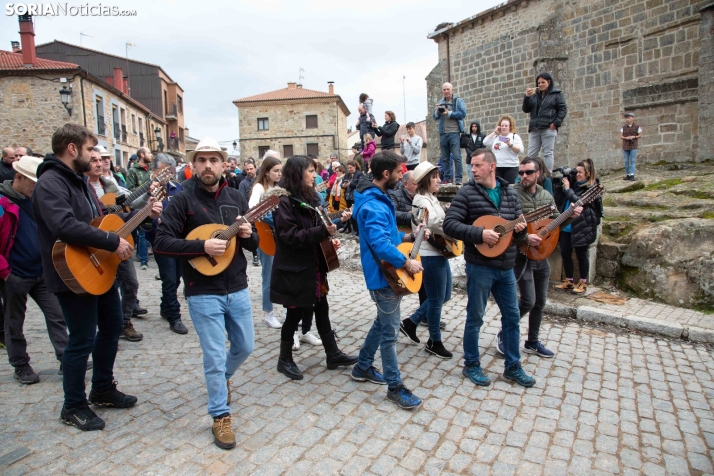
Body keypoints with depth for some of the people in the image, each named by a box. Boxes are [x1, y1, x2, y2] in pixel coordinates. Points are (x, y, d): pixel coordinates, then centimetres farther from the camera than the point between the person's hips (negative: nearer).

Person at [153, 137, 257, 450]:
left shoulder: (236, 198, 6)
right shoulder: (183, 201, -8)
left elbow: (254, 243, 10)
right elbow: (161, 242, -15)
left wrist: (248, 235, -13)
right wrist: (202, 246, -24)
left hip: (238, 289, 5)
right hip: (203, 294, -5)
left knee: (244, 347, 18)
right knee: (215, 356, 2)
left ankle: (222, 378, 49)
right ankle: (220, 416, 21)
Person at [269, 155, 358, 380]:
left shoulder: (311, 197, 10)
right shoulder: (284, 201, -16)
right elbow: (291, 237, -23)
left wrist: (329, 237, 2)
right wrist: (323, 231, -29)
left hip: (314, 265, 8)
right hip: (295, 269, -8)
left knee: (322, 309, 14)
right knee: (295, 313, 5)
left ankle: (333, 354, 27)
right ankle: (285, 359, 24)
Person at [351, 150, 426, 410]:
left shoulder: (379, 199, 11)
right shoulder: (373, 205, -24)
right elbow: (380, 244, -34)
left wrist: (409, 236, 9)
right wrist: (406, 262, -26)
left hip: (387, 272, 11)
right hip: (384, 275, -11)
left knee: (382, 322, 22)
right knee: (390, 330, 0)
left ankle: (363, 367, 36)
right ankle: (395, 386, 14)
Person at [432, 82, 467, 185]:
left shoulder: (458, 101, 6)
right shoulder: (440, 102, 17)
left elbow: (463, 113, -7)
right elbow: (434, 117, 12)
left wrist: (448, 113, -10)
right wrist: (437, 111, -8)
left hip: (454, 132, -4)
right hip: (443, 133, 5)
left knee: (456, 157, -11)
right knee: (445, 158, 7)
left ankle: (458, 179, -10)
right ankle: (447, 178, 13)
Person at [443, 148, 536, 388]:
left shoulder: (510, 193, 8)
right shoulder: (467, 193, -8)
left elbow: (520, 232, 13)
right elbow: (449, 224, -16)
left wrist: (521, 229, -10)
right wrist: (480, 234, -23)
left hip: (506, 267, 5)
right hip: (480, 266, -5)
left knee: (512, 316, 13)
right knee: (475, 317, 6)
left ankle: (513, 367, 29)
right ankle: (471, 365, 23)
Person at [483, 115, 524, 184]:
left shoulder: (515, 136, 5)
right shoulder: (495, 137, 17)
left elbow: (520, 150, -4)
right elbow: (485, 142, 3)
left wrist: (510, 144, -19)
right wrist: (494, 132, 5)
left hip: (511, 167, -3)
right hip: (496, 167, 3)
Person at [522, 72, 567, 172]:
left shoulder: (556, 94, 7)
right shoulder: (534, 95, 16)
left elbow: (563, 109, 2)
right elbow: (526, 110, 12)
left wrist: (556, 123, -10)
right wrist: (527, 97, -2)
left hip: (549, 129, -4)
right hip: (534, 129, 4)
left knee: (548, 153, -4)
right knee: (531, 154, 1)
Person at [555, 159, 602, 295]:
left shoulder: (592, 188, -8)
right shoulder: (574, 183, 10)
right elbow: (562, 199, 12)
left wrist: (568, 188, -15)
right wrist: (564, 179, 1)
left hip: (582, 228, -6)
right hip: (566, 226, 6)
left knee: (581, 255, 5)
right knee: (565, 253, 9)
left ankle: (583, 283, 19)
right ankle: (568, 281, 23)